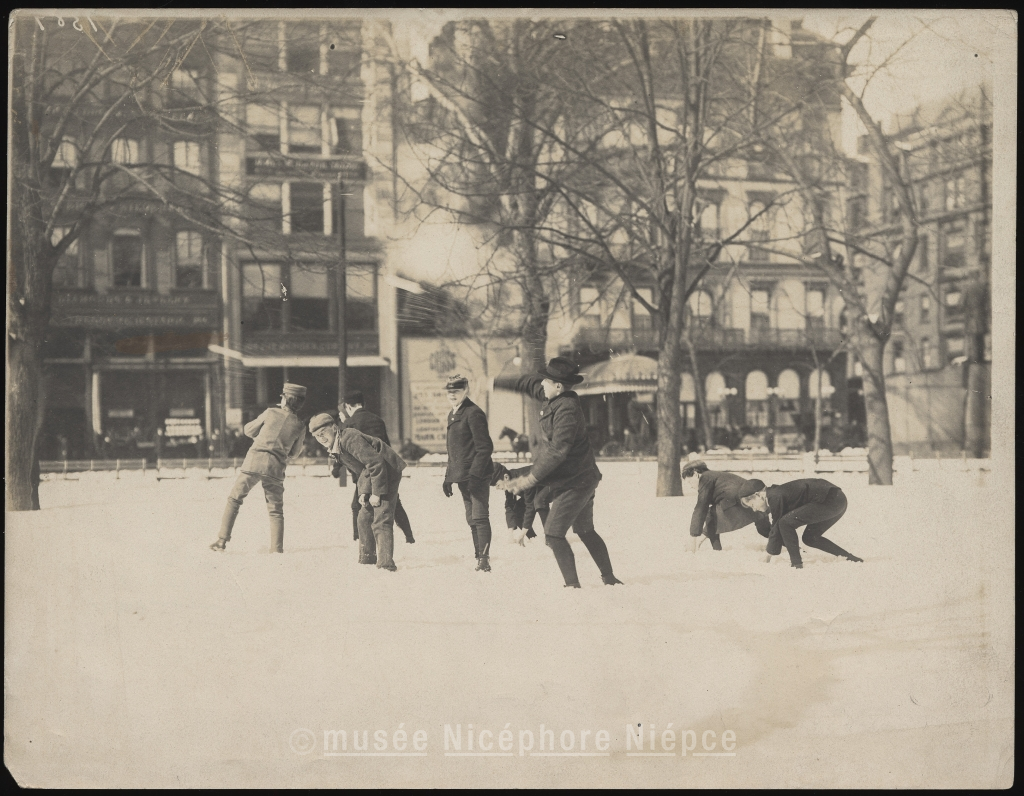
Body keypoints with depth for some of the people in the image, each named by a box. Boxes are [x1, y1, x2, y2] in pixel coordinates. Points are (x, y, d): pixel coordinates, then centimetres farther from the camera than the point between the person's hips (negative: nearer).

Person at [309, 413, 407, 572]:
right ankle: (367, 557, 30)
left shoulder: (349, 439, -25)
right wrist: (363, 492, 3)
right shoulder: (334, 448, 7)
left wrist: (376, 493, -24)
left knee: (381, 520, -17)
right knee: (365, 517, 17)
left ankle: (386, 563, -19)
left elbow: (376, 463, -28)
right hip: (371, 476, 11)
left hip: (387, 471, -10)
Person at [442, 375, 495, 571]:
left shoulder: (474, 413, -11)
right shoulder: (452, 415, 17)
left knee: (479, 517, -9)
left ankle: (484, 559, -8)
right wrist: (448, 477, 19)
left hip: (477, 475, -9)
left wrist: (475, 474, -22)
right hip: (462, 476, 9)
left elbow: (485, 447, -16)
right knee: (472, 519, 11)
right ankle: (478, 557, 16)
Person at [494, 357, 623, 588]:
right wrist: (497, 383, 30)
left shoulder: (567, 410, -25)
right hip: (583, 477, 10)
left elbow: (558, 451, -29)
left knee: (554, 534, -11)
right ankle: (609, 577, 31)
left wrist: (531, 479, -27)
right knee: (585, 531, 21)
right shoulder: (556, 398, 3)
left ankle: (572, 584, -10)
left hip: (574, 482, -10)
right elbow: (531, 383, 21)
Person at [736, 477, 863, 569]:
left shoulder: (775, 497, -13)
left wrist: (766, 560, 0)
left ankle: (797, 565, -10)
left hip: (830, 501, -11)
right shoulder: (775, 495, 16)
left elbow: (777, 528, -9)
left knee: (785, 523, -14)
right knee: (809, 537, 21)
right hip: (838, 501, 11)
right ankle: (851, 559, 23)